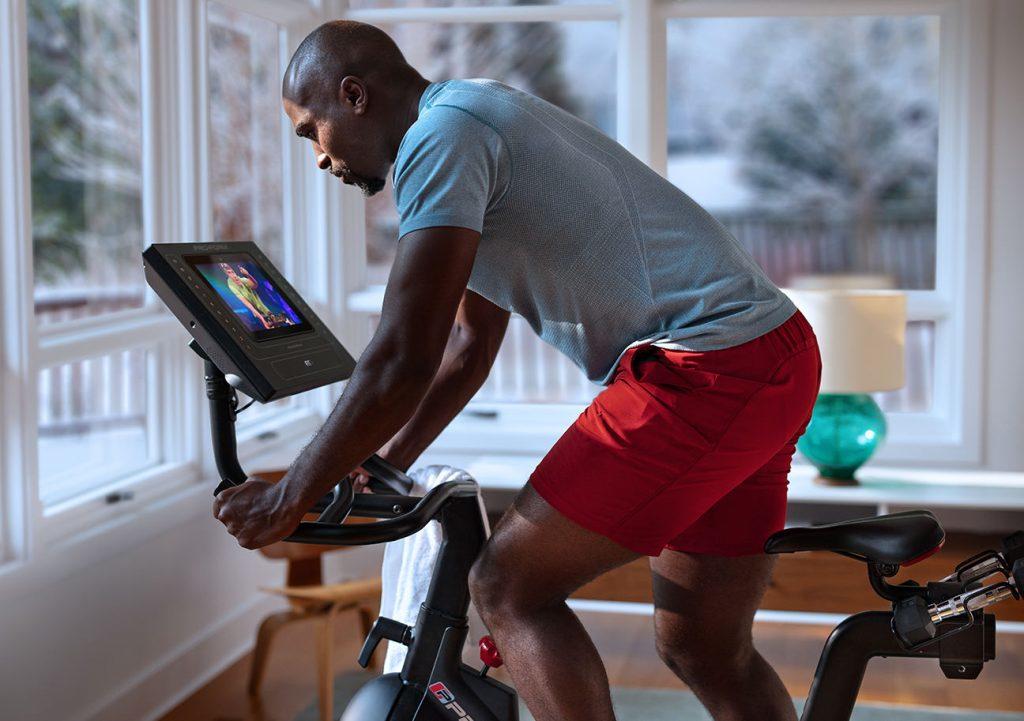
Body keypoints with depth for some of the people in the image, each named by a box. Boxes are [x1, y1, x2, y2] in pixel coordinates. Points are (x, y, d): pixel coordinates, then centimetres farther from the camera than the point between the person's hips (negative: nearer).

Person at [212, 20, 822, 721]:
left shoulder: (441, 134, -11)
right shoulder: (482, 120, 21)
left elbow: (402, 360, -18)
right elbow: (470, 344, 28)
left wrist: (289, 498, -7)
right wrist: (383, 468, 31)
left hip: (706, 371, -10)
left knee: (509, 588, -3)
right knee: (707, 651, 17)